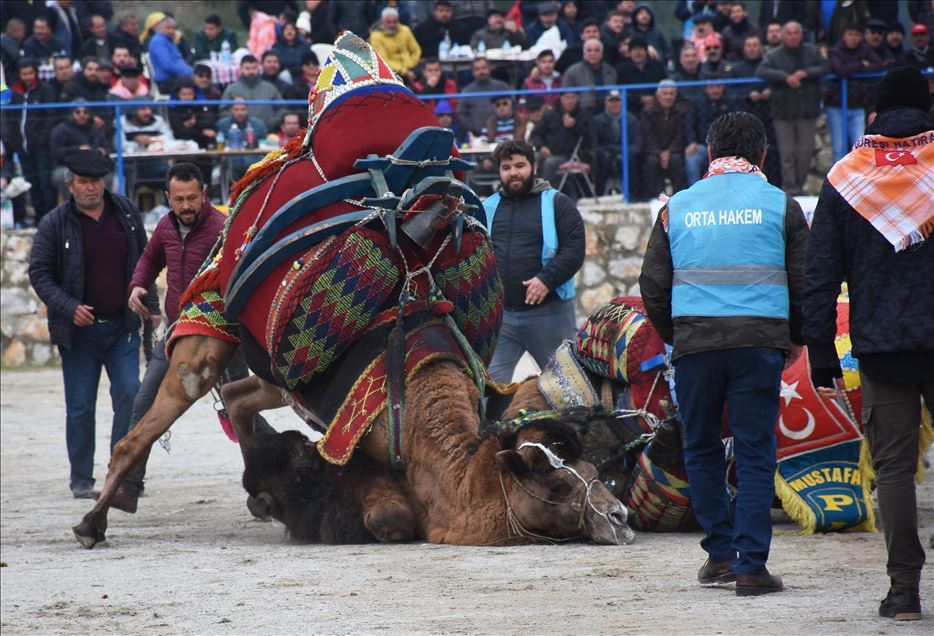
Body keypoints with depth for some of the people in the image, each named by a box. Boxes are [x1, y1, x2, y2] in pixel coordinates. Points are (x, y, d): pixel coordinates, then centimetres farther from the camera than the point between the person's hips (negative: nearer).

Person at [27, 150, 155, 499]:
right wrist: (69, 307, -15)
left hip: (122, 326, 2)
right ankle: (81, 480, 12)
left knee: (129, 395, -8)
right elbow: (39, 273, -3)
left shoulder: (126, 212, 4)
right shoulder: (55, 224, -4)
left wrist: (150, 306, 9)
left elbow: (144, 261, 13)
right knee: (80, 407, 2)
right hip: (79, 330, -2)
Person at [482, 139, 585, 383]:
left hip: (548, 311, -3)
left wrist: (547, 278, -19)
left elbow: (574, 250, -6)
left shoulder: (557, 204, 3)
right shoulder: (488, 207, 14)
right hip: (497, 313, 3)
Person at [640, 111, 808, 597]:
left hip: (694, 343, 1)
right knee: (755, 453, 1)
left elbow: (653, 286, 9)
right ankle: (751, 566, -5)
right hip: (760, 340, -1)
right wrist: (795, 339, 20)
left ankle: (720, 554, 14)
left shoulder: (678, 207, 9)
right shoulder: (779, 205, 5)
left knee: (702, 449, 15)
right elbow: (804, 282, 6)